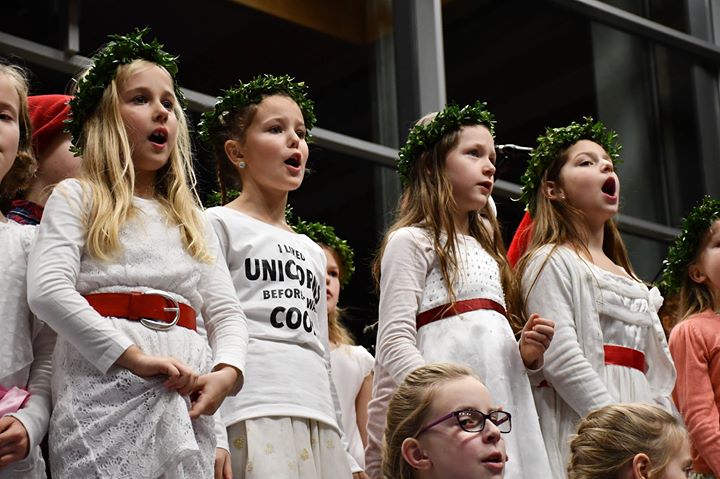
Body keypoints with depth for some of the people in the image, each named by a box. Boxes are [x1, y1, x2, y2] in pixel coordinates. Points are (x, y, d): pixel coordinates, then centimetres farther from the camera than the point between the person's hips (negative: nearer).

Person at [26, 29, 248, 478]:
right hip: (105, 382, -4)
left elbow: (227, 311, 15)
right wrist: (137, 357, -17)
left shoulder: (194, 220, 25)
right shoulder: (76, 198, 9)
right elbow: (48, 291, -8)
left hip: (186, 397, 5)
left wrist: (226, 372, -8)